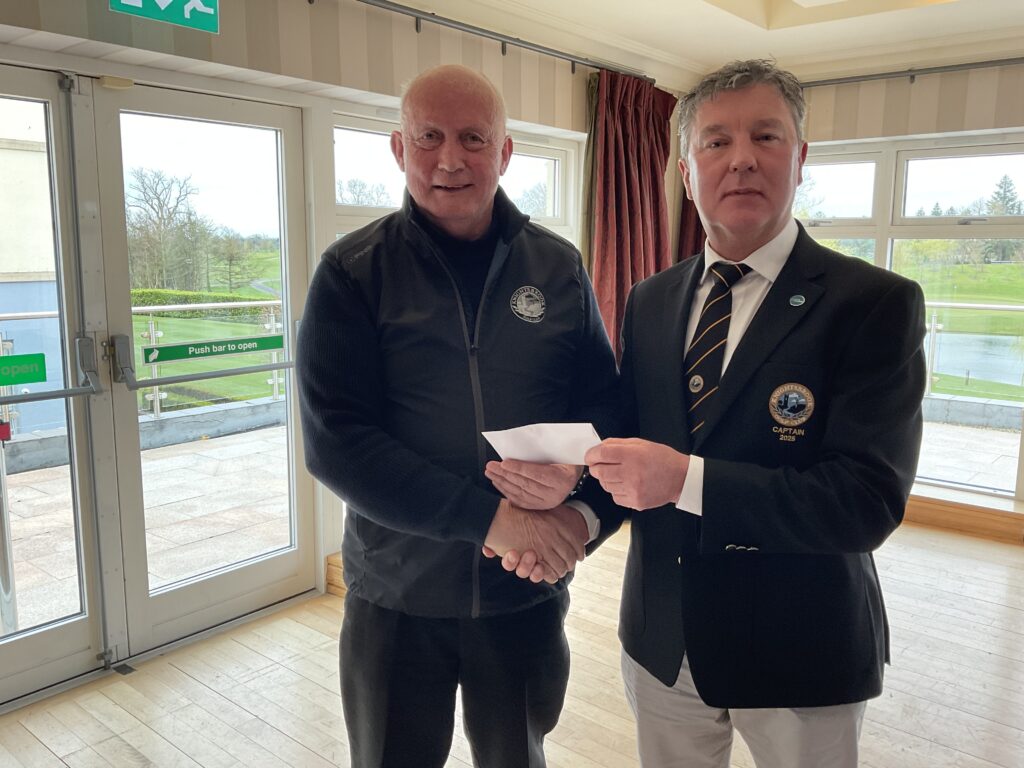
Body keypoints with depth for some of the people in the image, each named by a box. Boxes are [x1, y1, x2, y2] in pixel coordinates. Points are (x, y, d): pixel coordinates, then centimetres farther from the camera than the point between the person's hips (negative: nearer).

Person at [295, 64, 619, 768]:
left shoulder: (559, 267, -1)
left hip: (529, 592, 2)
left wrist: (575, 481, -20)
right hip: (396, 599, -1)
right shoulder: (351, 274, -8)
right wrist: (486, 514, -24)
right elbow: (334, 441, -15)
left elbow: (604, 400, 3)